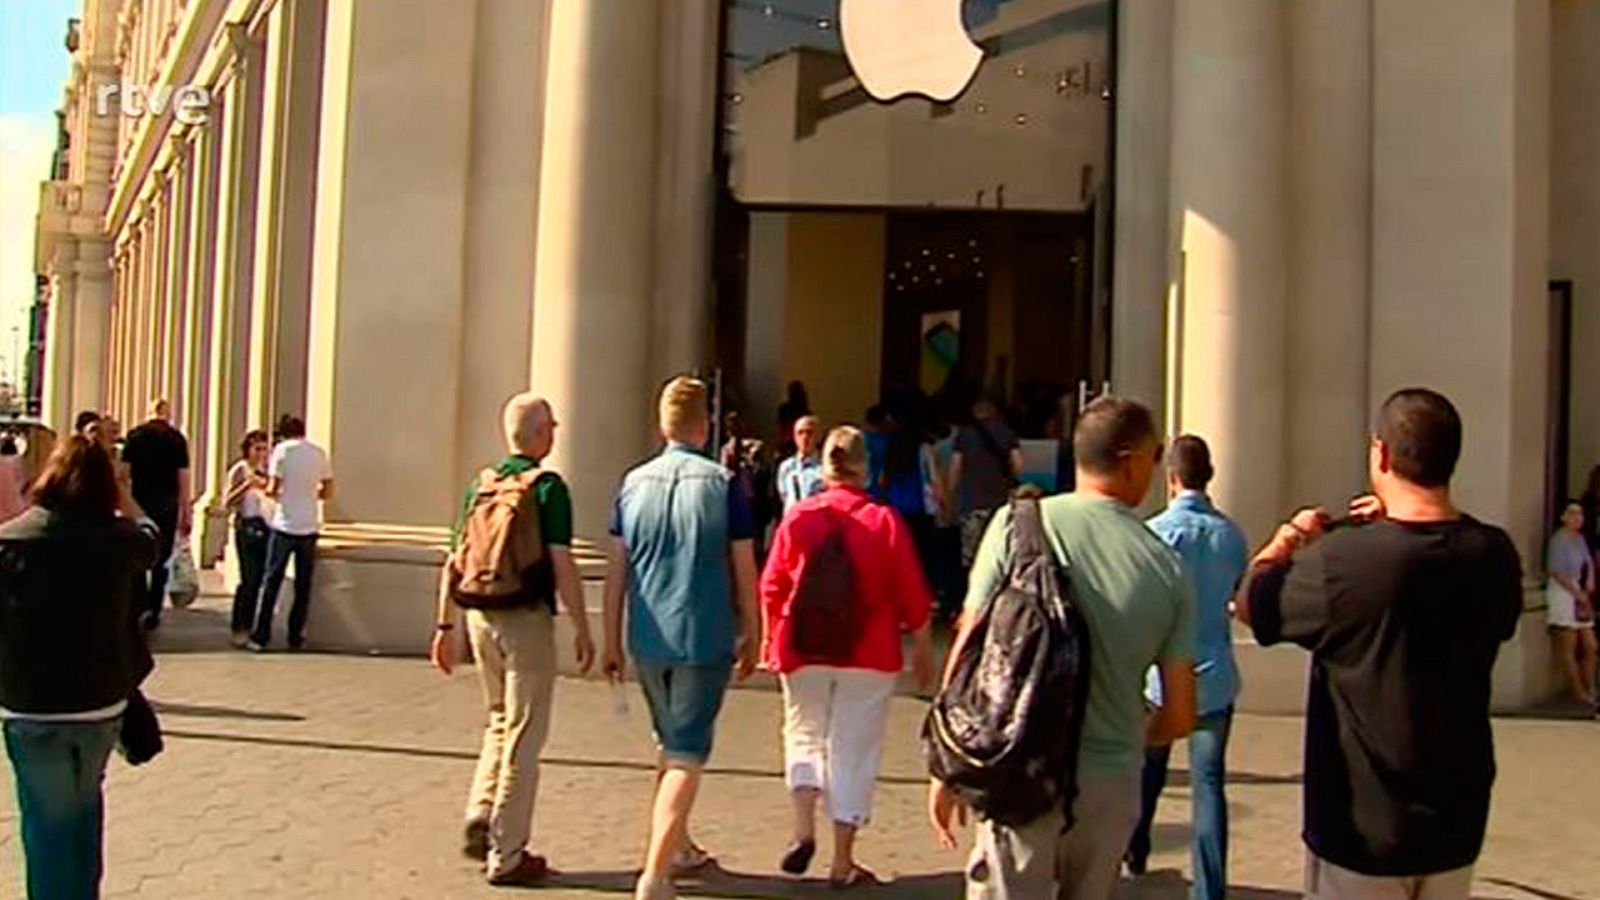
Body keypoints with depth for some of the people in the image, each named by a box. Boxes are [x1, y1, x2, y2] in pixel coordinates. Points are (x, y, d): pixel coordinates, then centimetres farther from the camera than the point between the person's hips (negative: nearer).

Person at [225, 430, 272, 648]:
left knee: (258, 580, 5)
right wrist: (247, 485, -19)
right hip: (248, 526, -6)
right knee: (249, 579, -9)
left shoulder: (265, 470, 15)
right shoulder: (240, 470, -2)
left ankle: (247, 626, 14)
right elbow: (227, 503, -8)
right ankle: (238, 628, -1)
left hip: (266, 527, 6)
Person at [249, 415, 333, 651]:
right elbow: (328, 492, 7)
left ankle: (261, 637, 6)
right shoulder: (319, 453, 6)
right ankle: (296, 638, 13)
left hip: (284, 525, -3)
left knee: (271, 582, 5)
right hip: (309, 527, 3)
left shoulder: (282, 450, -5)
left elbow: (272, 488, -11)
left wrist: (267, 489, 11)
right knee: (303, 585, 9)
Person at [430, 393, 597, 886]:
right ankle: (506, 855, 8)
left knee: (500, 721, 23)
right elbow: (562, 565, -15)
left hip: (480, 616, 6)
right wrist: (582, 631, -10)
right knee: (523, 736, 3)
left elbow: (455, 562, 9)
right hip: (527, 618, -6)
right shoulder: (548, 486, -10)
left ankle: (481, 815, 11)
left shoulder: (481, 484, 8)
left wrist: (445, 625, 14)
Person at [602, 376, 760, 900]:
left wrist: (612, 641, 11)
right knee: (687, 755, 0)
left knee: (672, 745, 22)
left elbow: (617, 571, 4)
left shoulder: (635, 483, 1)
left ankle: (678, 847, 37)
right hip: (705, 640, -4)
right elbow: (745, 572, -5)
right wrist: (752, 637, 7)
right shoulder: (722, 484, -8)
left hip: (648, 641, 4)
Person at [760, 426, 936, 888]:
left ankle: (803, 830, 2)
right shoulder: (885, 521, -8)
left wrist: (771, 641, 15)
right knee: (853, 750, 9)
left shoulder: (797, 517, -5)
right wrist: (923, 650, 9)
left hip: (804, 650, 1)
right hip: (869, 657, -1)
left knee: (804, 735, 20)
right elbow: (913, 596, -5)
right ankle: (842, 862, 14)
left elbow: (771, 587, 0)